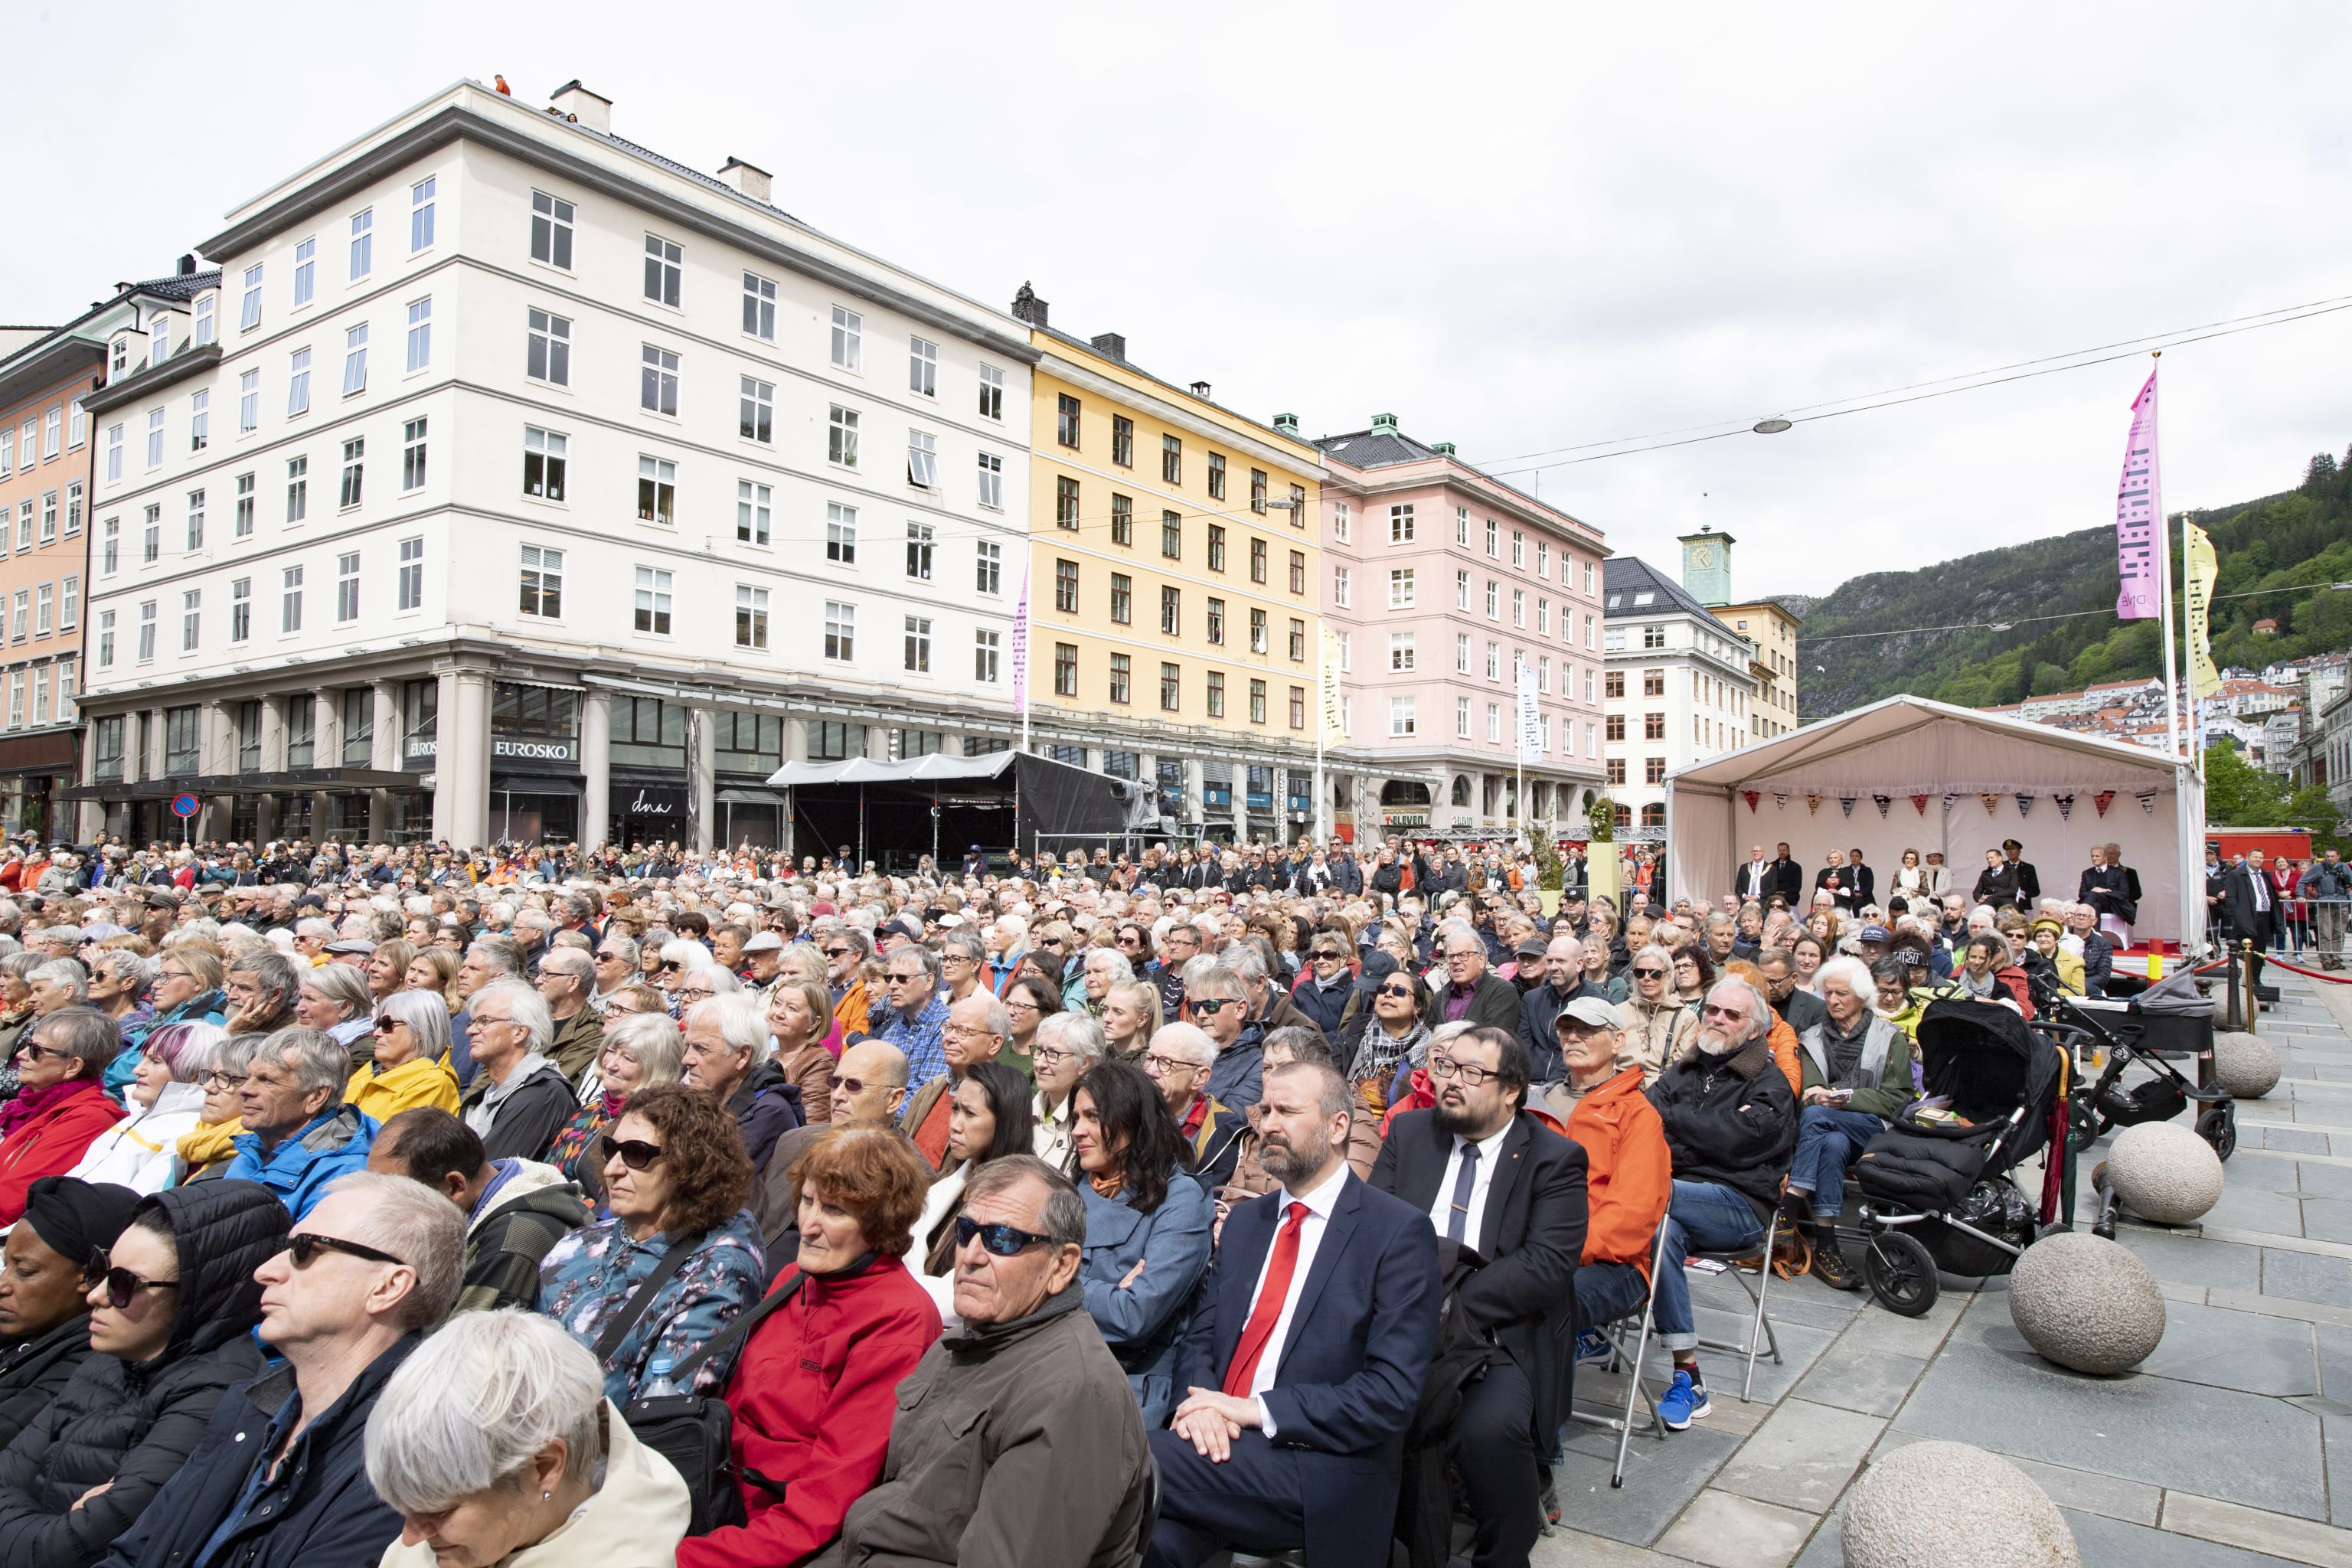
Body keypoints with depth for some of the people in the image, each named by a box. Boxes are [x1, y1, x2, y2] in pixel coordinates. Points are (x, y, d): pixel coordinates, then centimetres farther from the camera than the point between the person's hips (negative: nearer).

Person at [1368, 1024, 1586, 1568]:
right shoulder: (1409, 1132, 11)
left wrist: (1451, 1305, -20)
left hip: (1498, 1336, -2)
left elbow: (1546, 1265, -12)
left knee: (1490, 1427, -32)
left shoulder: (1555, 1158, -1)